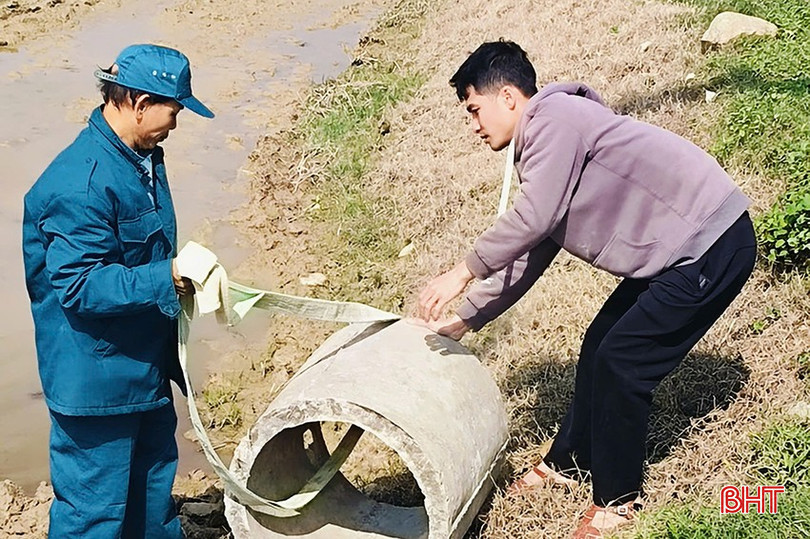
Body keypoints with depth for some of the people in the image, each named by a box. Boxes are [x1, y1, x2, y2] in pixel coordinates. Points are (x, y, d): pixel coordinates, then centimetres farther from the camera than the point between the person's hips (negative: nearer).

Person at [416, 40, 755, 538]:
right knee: (599, 347, 14)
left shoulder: (553, 115, -15)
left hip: (712, 245, -10)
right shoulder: (541, 154, 15)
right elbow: (528, 255, 18)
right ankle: (568, 462, 31)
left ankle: (618, 498, 12)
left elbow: (532, 219, -25)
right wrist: (467, 318, 16)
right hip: (678, 249, 10)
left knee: (621, 361, -6)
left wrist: (464, 271, -15)